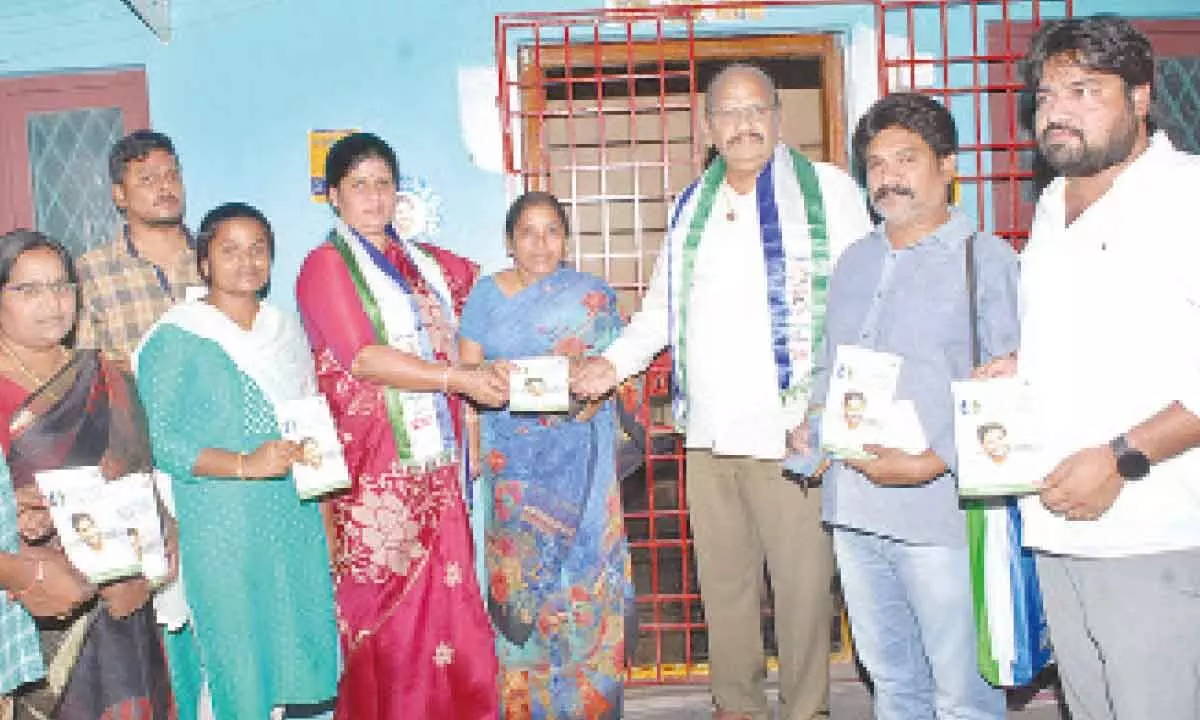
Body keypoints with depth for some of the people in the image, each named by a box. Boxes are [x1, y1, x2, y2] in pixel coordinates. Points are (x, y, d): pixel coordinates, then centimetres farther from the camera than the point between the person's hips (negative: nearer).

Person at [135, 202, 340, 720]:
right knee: (234, 670, 0)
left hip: (294, 521, 5)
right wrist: (244, 464, -21)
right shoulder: (175, 339, -5)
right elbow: (155, 439, -12)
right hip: (218, 528, -5)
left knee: (290, 657, 9)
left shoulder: (287, 330, 13)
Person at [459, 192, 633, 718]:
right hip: (511, 457, 1)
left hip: (579, 459, 0)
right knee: (519, 575, 0)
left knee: (583, 568, -1)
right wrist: (473, 446, -7)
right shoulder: (486, 294, 8)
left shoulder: (593, 295, 7)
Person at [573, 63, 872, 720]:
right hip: (707, 434, 5)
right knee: (723, 583, 12)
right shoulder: (692, 206, 16)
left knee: (803, 583, 1)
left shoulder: (826, 189, 0)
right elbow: (662, 308, 23)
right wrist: (614, 361, 8)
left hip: (789, 432, -4)